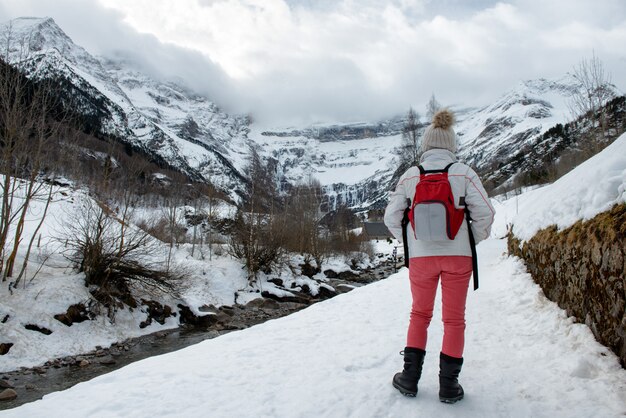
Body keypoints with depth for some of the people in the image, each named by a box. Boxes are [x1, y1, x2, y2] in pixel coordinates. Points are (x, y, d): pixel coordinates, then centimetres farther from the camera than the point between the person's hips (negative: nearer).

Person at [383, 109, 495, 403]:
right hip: (458, 256, -1)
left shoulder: (410, 176, -3)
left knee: (419, 314, 18)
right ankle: (448, 384, 19)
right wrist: (472, 241, 9)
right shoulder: (464, 173, -6)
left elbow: (391, 216, -2)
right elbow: (485, 213, -7)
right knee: (454, 318, 12)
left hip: (420, 256, 1)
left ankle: (410, 378, 23)